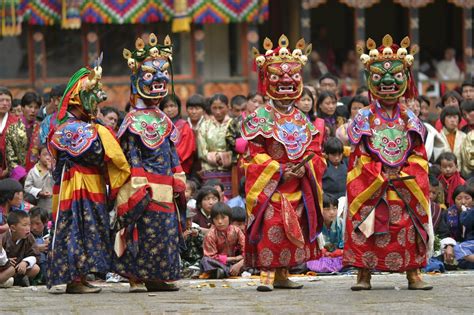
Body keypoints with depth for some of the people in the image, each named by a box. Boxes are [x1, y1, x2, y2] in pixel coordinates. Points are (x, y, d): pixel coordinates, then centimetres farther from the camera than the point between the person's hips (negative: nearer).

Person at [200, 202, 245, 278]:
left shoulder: (236, 231, -5)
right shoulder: (210, 235, -12)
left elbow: (246, 251, -10)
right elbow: (212, 257, -14)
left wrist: (239, 264, -30)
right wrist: (234, 259, -16)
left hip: (234, 263, 3)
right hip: (218, 263, -3)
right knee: (205, 261, -32)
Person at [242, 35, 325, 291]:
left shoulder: (302, 120, 12)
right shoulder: (260, 118, -4)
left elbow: (313, 150, 10)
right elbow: (255, 154, -9)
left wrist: (305, 167, -11)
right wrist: (279, 171, -16)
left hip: (297, 188, 6)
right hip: (270, 187, -6)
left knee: (293, 230, 8)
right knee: (270, 229, -12)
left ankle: (282, 274, 16)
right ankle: (266, 273, -10)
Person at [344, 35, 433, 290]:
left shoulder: (409, 119, 9)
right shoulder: (364, 118, 2)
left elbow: (418, 156, 6)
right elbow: (360, 157, -3)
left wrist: (404, 175, -10)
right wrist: (382, 177, -11)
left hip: (406, 184, 2)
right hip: (370, 187, -2)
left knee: (408, 230, 1)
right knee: (366, 232, -4)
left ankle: (414, 274, 5)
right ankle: (363, 275, 2)